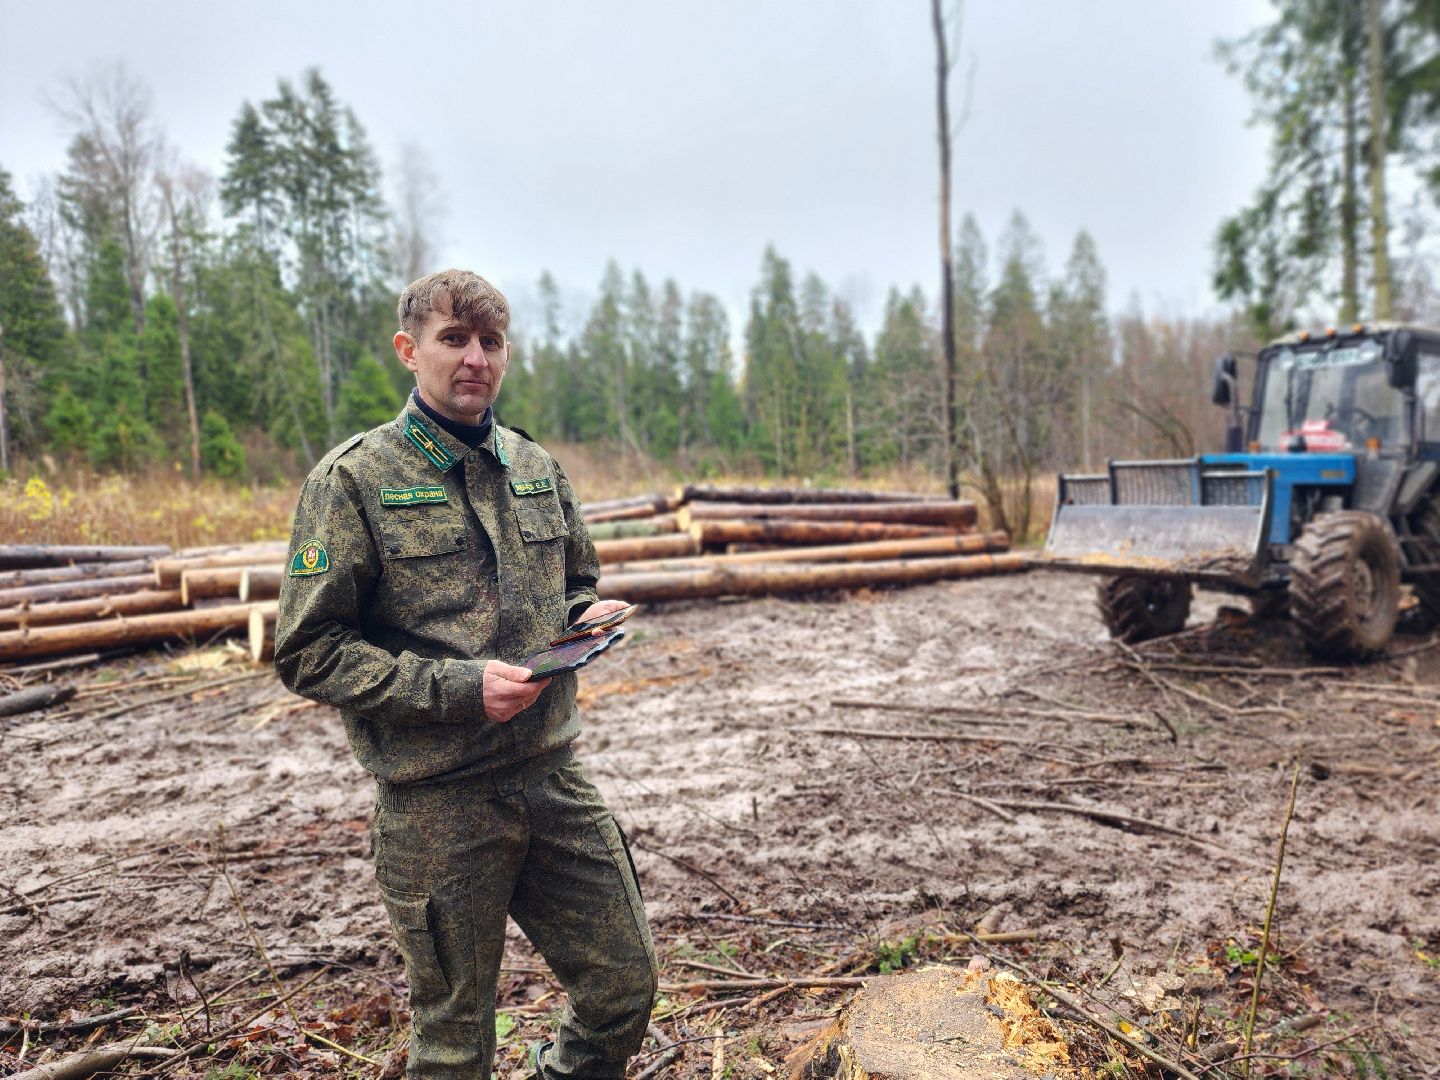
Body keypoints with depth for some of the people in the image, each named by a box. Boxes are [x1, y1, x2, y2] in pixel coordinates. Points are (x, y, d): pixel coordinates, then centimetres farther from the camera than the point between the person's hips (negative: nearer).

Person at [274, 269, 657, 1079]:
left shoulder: (538, 468, 8)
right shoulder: (354, 480, -7)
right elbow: (310, 652, -9)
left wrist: (586, 617, -2)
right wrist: (457, 687, -19)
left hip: (555, 775, 5)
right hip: (438, 800, -4)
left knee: (626, 986, 14)